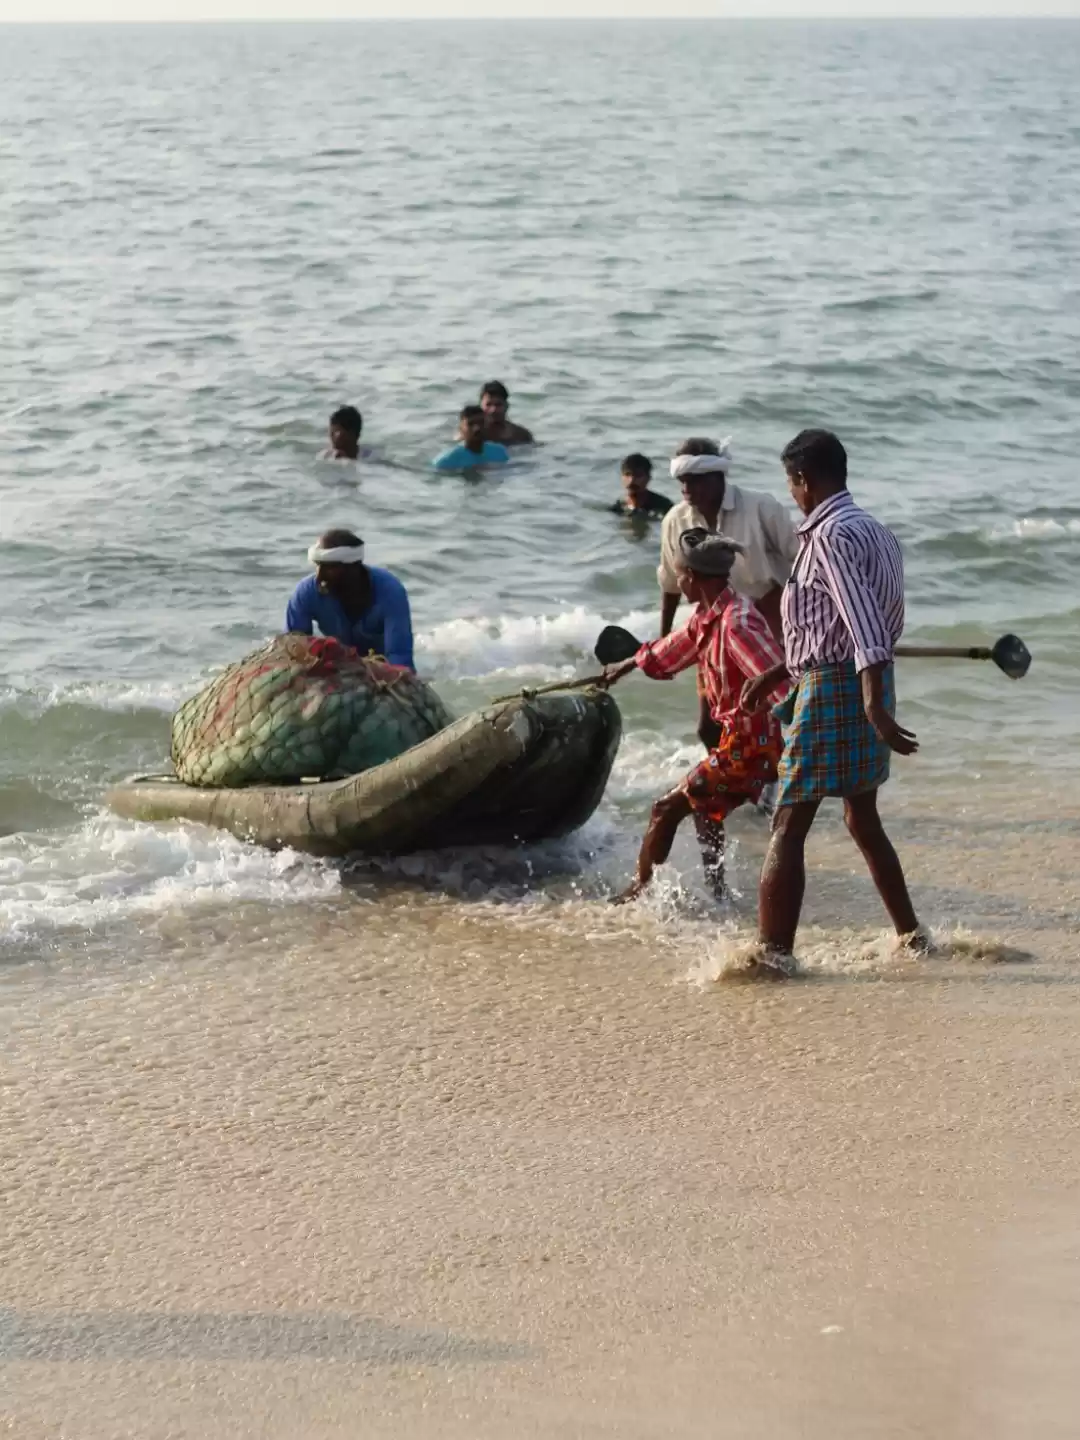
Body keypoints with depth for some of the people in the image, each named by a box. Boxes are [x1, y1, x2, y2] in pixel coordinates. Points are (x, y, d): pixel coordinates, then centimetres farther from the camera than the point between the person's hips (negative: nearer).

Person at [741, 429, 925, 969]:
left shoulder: (830, 536, -16)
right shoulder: (873, 531, 15)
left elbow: (865, 625, -26)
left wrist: (874, 708, -33)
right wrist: (774, 676, 29)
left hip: (833, 690, -9)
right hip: (864, 687, 9)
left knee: (788, 828, -6)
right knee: (863, 821, 21)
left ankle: (773, 954, -8)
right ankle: (911, 937, 27)